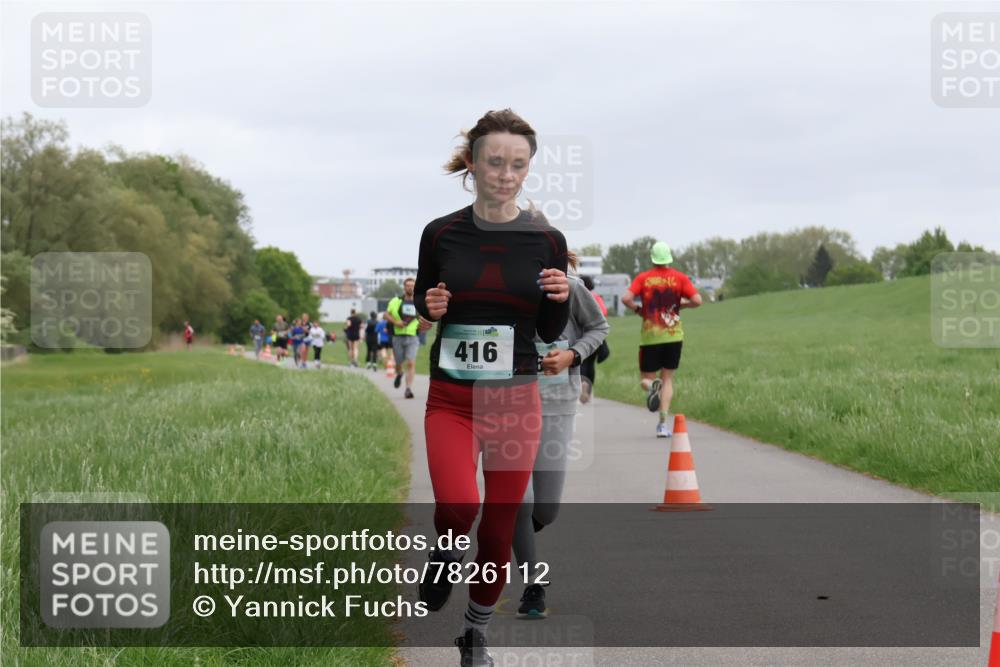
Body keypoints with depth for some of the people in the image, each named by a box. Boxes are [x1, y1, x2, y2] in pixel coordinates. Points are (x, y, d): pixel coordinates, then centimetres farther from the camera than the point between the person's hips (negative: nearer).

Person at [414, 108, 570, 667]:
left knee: (499, 532, 6)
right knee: (458, 511, -24)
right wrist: (429, 308, -14)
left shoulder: (546, 239, -3)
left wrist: (561, 300, -17)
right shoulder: (442, 234, -4)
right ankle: (448, 551, 12)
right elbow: (423, 305, 9)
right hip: (450, 399, -1)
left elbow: (550, 333, 4)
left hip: (516, 400, 1)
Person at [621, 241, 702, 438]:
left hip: (650, 335, -1)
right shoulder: (679, 278, 1)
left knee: (646, 378, 10)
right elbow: (697, 301, -7)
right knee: (667, 379, 10)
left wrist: (638, 309, 5)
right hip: (673, 335, 1)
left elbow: (626, 298, -13)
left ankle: (652, 385, -28)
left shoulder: (643, 278, 0)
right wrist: (681, 304, 12)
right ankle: (664, 423, -3)